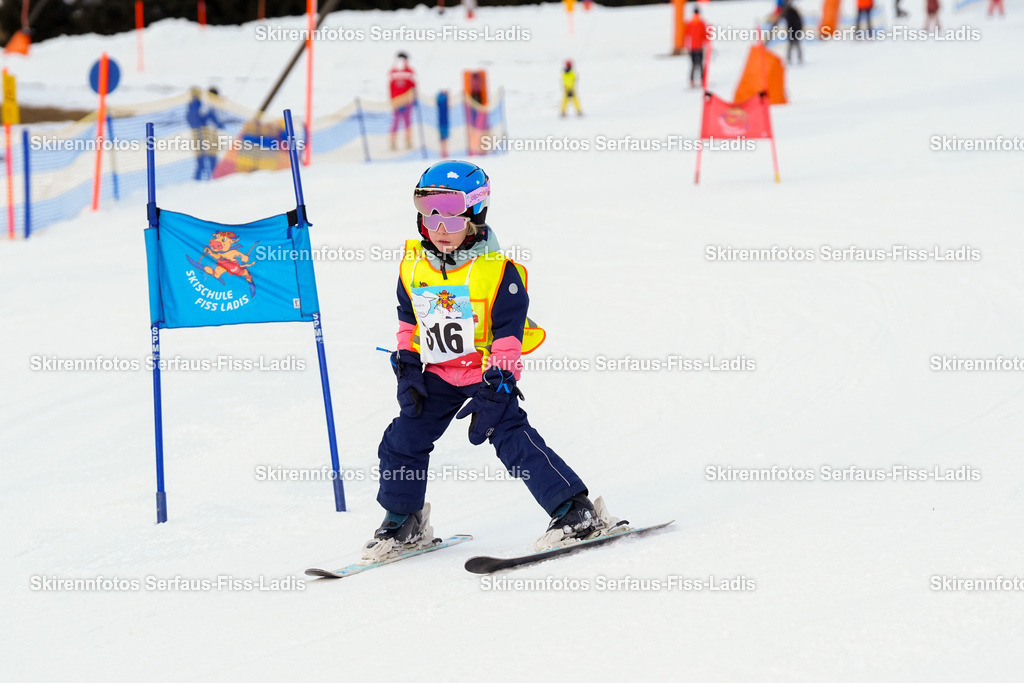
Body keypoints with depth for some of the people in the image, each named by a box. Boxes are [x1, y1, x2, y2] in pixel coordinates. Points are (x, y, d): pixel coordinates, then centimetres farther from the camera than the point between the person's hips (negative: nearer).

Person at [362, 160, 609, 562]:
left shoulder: (497, 272, -17)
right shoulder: (413, 268, -1)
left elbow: (508, 334, -14)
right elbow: (408, 322, 14)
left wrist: (495, 387, -19)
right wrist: (408, 369, 7)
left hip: (488, 373, -6)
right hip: (436, 374, 6)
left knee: (513, 439, -18)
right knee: (402, 442, 4)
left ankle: (577, 512, -15)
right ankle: (404, 523, 24)